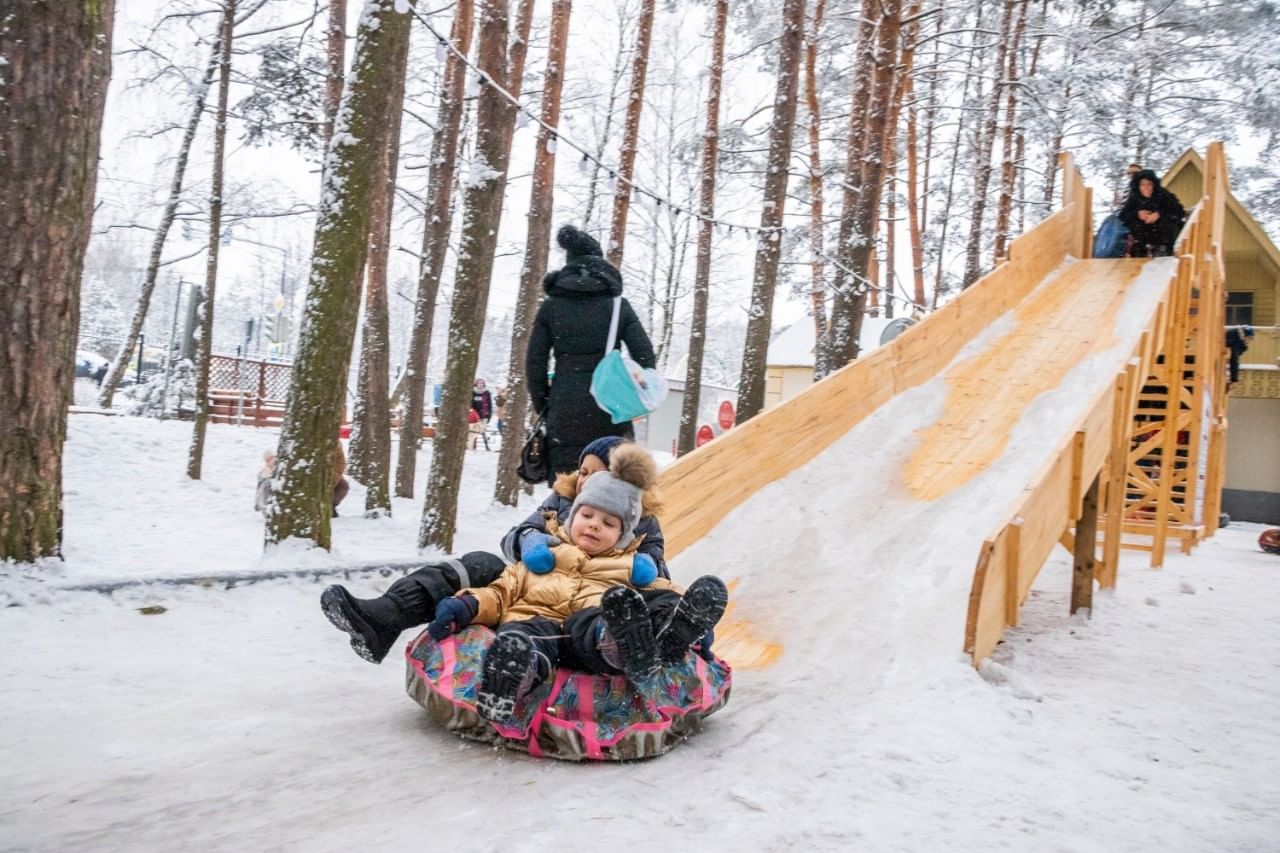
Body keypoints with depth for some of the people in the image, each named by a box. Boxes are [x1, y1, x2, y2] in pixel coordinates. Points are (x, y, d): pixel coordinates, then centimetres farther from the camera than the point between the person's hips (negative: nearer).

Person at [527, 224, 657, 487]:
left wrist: (542, 405, 15)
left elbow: (535, 362, 5)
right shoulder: (618, 305, 4)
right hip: (610, 407, -1)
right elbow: (645, 357, -2)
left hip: (565, 409, 1)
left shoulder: (550, 307, 6)